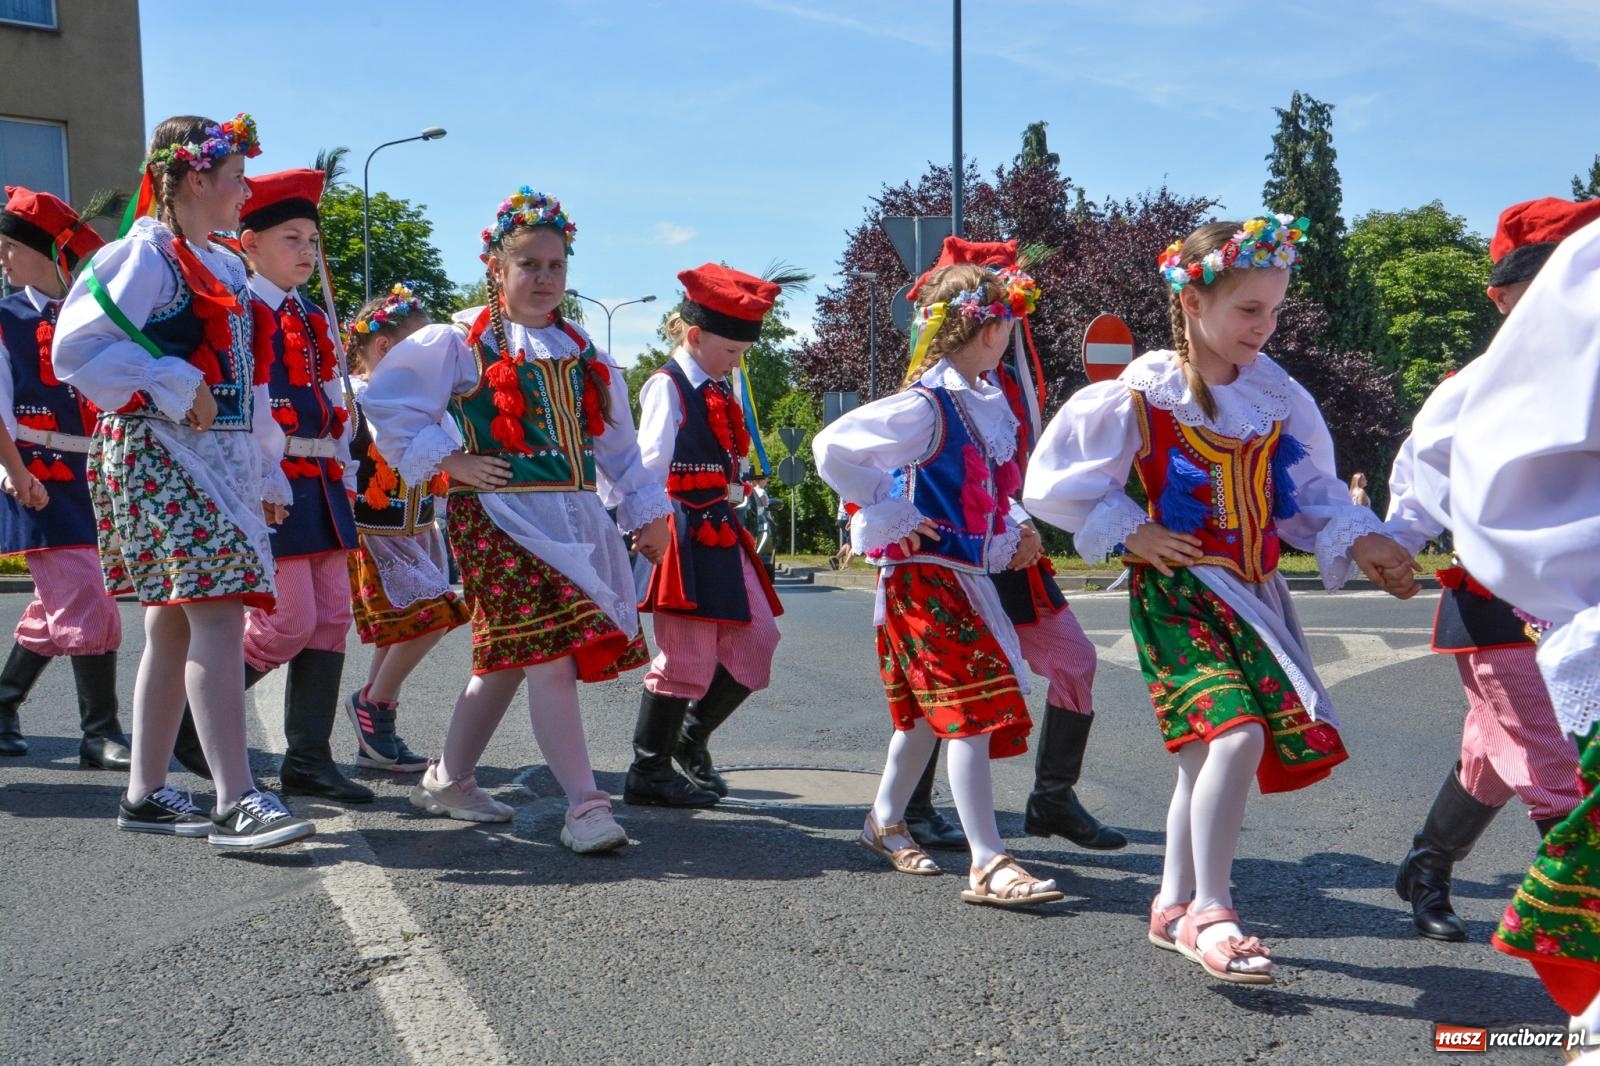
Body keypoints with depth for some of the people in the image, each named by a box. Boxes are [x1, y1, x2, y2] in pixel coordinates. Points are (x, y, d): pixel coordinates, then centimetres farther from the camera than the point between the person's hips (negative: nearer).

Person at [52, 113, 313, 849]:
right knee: (217, 612, -17)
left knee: (175, 623, 10)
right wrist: (171, 386, -17)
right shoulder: (144, 255, -6)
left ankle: (147, 794, 16)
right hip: (159, 455, -9)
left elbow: (245, 381, 23)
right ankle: (236, 802, -19)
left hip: (220, 459, 9)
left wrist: (267, 472, 19)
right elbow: (76, 349, -13)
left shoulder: (225, 267, 20)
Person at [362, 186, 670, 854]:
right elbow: (384, 402, -3)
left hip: (574, 518, 6)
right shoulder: (461, 341, -1)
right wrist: (445, 459, -8)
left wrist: (647, 510, 18)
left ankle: (448, 780, 29)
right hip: (499, 516, -6)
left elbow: (616, 442, 22)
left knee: (508, 656, 13)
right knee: (550, 654, -15)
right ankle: (585, 807, -13)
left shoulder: (580, 352, 17)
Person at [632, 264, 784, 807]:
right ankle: (648, 770, 8)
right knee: (687, 656, -5)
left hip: (721, 532, 9)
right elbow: (651, 465, -15)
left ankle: (691, 736, 24)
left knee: (757, 639, 8)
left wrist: (735, 493, 6)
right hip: (682, 532, -9)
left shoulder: (720, 391, 18)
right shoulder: (667, 385, -8)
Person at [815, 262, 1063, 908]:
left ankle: (886, 821, 35)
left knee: (931, 707, 18)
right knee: (975, 707, -11)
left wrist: (1009, 539, 9)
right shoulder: (927, 406, -18)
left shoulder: (987, 401, 10)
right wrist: (893, 518, -17)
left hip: (969, 572, 9)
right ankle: (987, 864, -9)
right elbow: (832, 448, -22)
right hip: (926, 574, -9)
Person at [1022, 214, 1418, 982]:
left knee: (1210, 753, 10)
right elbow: (1053, 482, -6)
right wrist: (1131, 531, -11)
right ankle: (1209, 912, -8)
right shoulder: (1143, 394, -10)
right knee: (1235, 735, -21)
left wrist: (1361, 541, -4)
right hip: (1178, 591, -6)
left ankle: (1174, 906, 26)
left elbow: (1310, 488, 12)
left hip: (1254, 595, 6)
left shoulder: (1273, 391, 5)